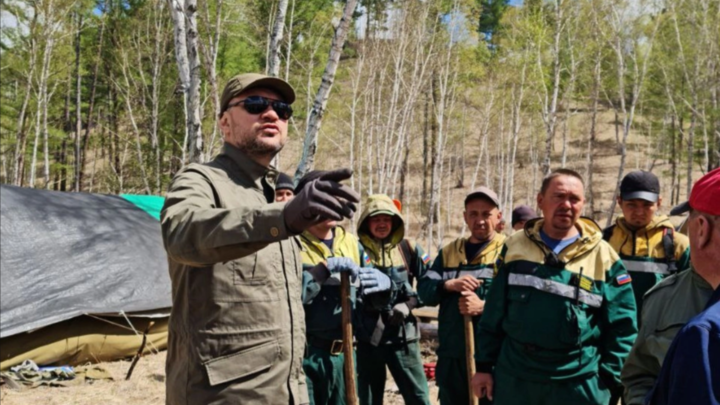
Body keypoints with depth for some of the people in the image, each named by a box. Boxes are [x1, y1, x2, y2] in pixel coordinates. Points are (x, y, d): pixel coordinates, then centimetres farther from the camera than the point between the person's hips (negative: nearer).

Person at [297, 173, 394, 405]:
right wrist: (325, 269, -24)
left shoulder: (352, 243, 12)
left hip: (343, 354, 6)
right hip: (303, 354, -6)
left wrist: (385, 286, -8)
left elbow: (375, 302, 14)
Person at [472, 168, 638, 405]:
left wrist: (608, 378, -6)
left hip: (578, 384, -2)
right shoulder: (515, 247, 5)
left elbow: (621, 326, 1)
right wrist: (484, 366, 6)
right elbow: (493, 315, 8)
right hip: (514, 380, 2)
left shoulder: (603, 257, -1)